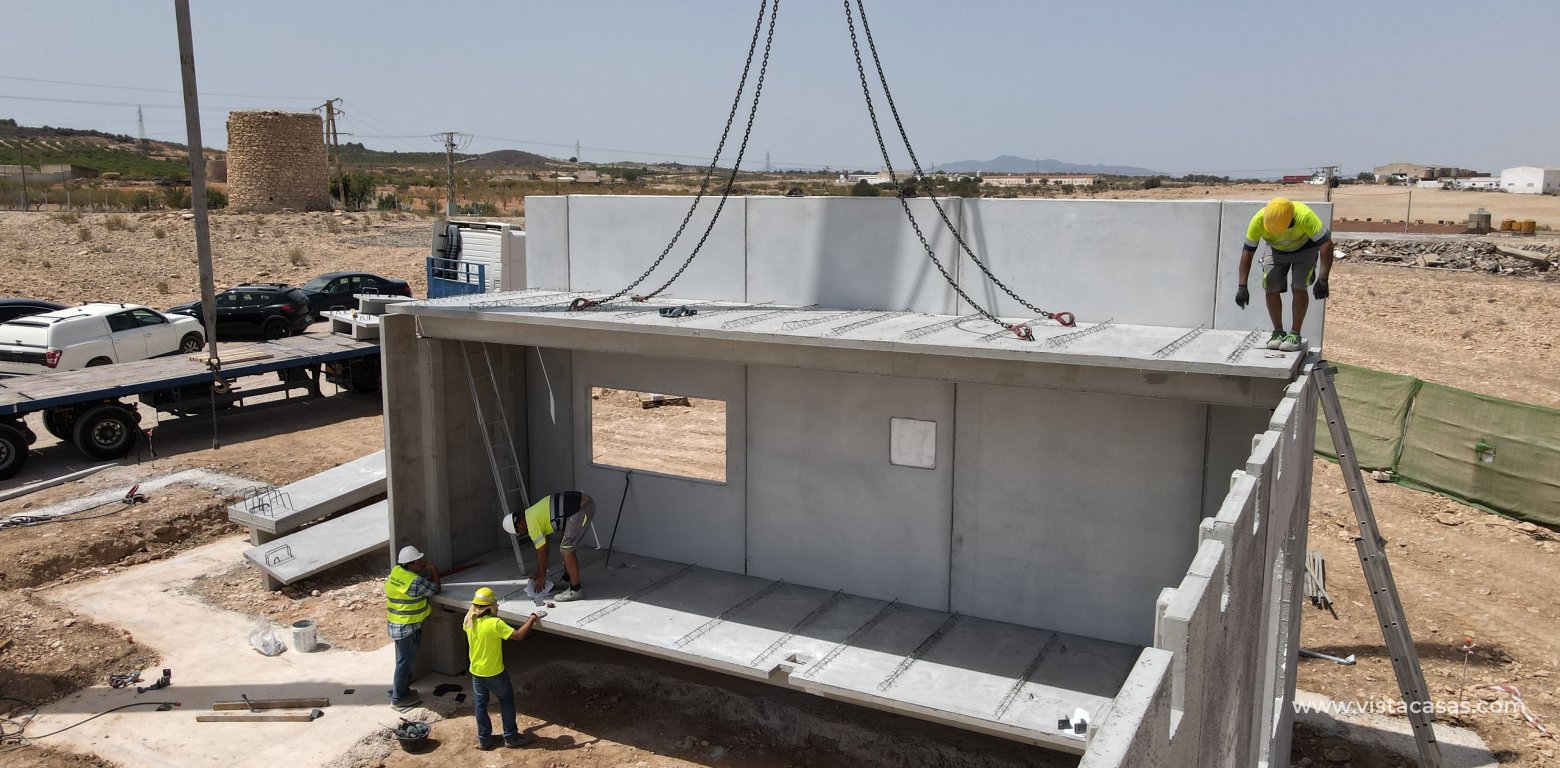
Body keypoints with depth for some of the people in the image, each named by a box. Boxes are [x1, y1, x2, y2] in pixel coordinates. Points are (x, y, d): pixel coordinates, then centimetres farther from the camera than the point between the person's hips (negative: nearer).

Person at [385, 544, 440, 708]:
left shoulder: (396, 571, 0)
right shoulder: (415, 582, -27)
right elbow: (435, 589, -11)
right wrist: (434, 571, -1)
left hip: (397, 624, 9)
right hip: (407, 627, -9)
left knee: (405, 659, 22)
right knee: (405, 661, 3)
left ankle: (399, 688, 36)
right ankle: (398, 698, 13)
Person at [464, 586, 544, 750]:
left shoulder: (469, 620, -8)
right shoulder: (495, 623, -28)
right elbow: (518, 635, -29)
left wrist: (473, 610, 29)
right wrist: (532, 619, -20)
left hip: (476, 671, 6)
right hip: (494, 672, -6)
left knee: (480, 704, 17)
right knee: (506, 700, 13)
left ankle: (484, 739, 27)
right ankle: (511, 737, 21)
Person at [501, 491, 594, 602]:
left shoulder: (532, 523, -7)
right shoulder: (532, 514, 20)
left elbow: (542, 553, 0)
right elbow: (542, 547, 28)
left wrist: (541, 577, 13)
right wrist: (539, 572, 33)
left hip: (581, 509, -10)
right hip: (586, 501, 10)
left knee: (566, 549, -5)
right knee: (566, 547, 22)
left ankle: (576, 590, -2)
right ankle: (568, 580, 35)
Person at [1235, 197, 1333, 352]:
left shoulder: (1304, 216, -39)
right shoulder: (1258, 221, -32)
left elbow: (1326, 244, -34)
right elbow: (1247, 252, -23)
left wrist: (1322, 280, -39)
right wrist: (1242, 286, -26)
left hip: (1304, 248, -2)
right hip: (1277, 250, 2)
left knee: (1299, 288, -17)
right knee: (1271, 288, -10)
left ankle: (1295, 334, -6)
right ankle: (1278, 332, 6)